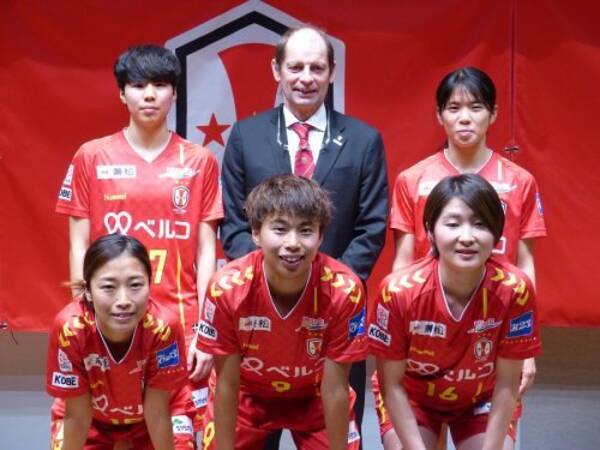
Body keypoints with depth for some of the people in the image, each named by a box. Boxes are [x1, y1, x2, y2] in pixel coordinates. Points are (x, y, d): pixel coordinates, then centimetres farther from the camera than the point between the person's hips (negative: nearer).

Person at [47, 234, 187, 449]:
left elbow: (157, 412, -20)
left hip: (144, 420, 0)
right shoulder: (69, 328, -32)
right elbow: (76, 416, -20)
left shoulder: (163, 326, -33)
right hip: (92, 420, 0)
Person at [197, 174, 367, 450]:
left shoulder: (344, 291, -32)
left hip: (315, 398, 0)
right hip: (247, 395, 0)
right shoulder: (227, 289, -31)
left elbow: (335, 389, -22)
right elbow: (227, 383, -19)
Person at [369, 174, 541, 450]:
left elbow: (506, 385, -18)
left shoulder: (514, 289, -28)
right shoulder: (399, 290, -30)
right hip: (411, 399, -1)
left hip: (482, 401, 1)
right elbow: (392, 385, -19)